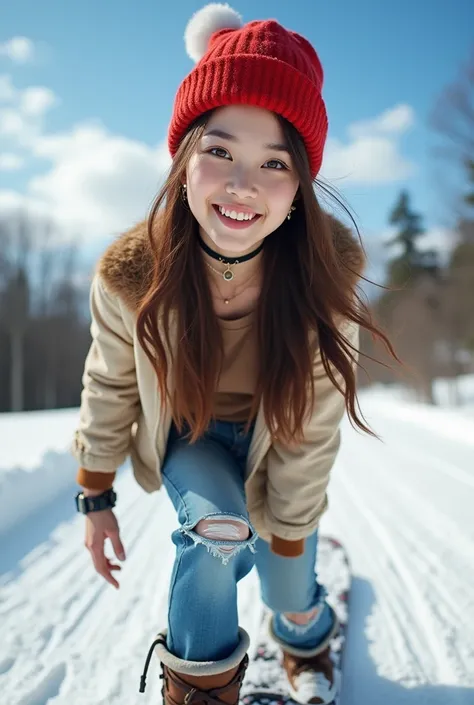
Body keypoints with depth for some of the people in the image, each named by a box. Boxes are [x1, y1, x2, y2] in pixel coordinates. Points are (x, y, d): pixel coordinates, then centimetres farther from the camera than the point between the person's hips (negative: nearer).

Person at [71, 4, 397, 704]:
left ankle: (304, 636, 44)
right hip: (184, 433, 0)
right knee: (219, 526, -26)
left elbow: (312, 431, -26)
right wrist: (96, 496, -3)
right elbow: (110, 386, -12)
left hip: (270, 434, 1)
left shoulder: (328, 273, -33)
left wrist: (288, 538, -19)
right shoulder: (131, 274, -30)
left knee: (288, 565, 4)